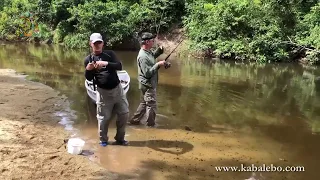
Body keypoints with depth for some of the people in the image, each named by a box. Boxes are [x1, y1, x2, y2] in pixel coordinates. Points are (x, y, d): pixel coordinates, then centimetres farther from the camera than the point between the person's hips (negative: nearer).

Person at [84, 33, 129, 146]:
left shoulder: (110, 54, 1)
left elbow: (119, 66, -14)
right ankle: (103, 140, 24)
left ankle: (119, 138, 24)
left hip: (117, 88, 2)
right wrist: (88, 70, -23)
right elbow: (89, 78, -1)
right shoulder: (88, 59, 0)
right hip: (103, 91, -2)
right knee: (104, 117, 2)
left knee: (124, 114, 7)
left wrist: (106, 63, -30)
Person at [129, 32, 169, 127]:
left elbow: (153, 56, 26)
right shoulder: (143, 56, -25)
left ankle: (134, 120, 30)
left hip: (149, 84, 10)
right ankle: (151, 125, 18)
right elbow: (147, 73, -27)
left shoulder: (148, 51, 3)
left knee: (144, 103, 21)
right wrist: (158, 64, -22)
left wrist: (159, 50, 7)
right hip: (148, 85, -10)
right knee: (151, 105, 3)